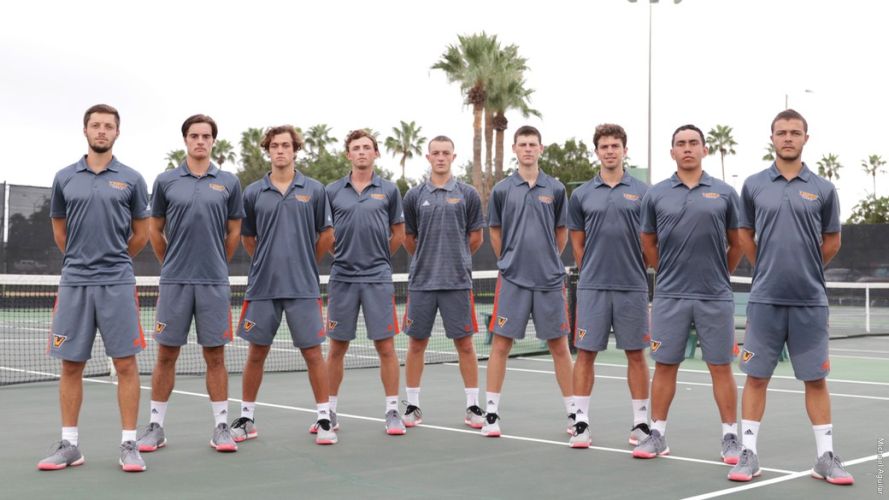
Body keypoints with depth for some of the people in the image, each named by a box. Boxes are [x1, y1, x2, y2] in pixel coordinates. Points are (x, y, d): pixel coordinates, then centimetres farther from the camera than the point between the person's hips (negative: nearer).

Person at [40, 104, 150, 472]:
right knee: (71, 365, 5)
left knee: (125, 363, -2)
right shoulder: (65, 178, 9)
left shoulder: (131, 179, 4)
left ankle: (129, 444, 5)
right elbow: (59, 232, 18)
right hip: (74, 282, 2)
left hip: (117, 283, -2)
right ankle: (69, 444, 15)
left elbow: (141, 234, 11)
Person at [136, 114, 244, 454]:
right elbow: (155, 229, 13)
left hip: (214, 283, 0)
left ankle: (221, 426, 11)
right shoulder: (165, 181, 5)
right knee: (166, 354, 5)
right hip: (174, 282, 0)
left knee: (215, 354, 4)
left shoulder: (228, 183, 5)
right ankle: (156, 426, 14)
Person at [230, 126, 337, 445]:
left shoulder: (314, 190, 3)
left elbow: (326, 236, 9)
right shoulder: (253, 193, 6)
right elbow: (247, 238, 15)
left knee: (312, 352, 1)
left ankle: (324, 419, 10)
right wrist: (270, 262, 12)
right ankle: (246, 419, 20)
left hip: (304, 287, -1)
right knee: (256, 353, 8)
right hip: (262, 287, 1)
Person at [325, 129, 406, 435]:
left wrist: (377, 258, 11)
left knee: (385, 346, -1)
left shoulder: (388, 190, 5)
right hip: (342, 278, 1)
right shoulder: (333, 191, 5)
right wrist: (344, 254, 7)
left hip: (378, 278, -1)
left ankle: (392, 411, 8)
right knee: (337, 347, 7)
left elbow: (398, 234, 13)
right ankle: (329, 410, 19)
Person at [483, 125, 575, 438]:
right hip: (512, 280, 0)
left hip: (550, 280, 1)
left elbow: (562, 233, 12)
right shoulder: (502, 189, 4)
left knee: (559, 346, 5)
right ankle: (492, 412, 8)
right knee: (501, 344, 0)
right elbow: (495, 233, 10)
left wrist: (548, 261, 13)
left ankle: (573, 412, 15)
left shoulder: (555, 189, 5)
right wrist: (511, 262, 10)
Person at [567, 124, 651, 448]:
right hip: (592, 287, 1)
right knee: (585, 352, 2)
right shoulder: (581, 195, 6)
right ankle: (582, 422, 9)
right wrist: (593, 273, 9)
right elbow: (577, 244, 12)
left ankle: (640, 423, 15)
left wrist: (633, 271, 3)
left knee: (636, 353, 6)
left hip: (633, 286, -1)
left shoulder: (642, 192, 3)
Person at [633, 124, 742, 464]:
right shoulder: (656, 195, 5)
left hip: (715, 296, -1)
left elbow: (737, 244, 11)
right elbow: (648, 244, 15)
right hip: (669, 296, 1)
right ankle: (657, 435, 14)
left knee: (721, 366, 3)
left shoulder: (724, 193, 4)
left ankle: (730, 438, 11)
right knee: (664, 365, 5)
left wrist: (719, 274, 12)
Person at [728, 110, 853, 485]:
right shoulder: (754, 185, 4)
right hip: (765, 299, 0)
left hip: (810, 300, 0)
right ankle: (749, 454, 10)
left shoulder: (823, 189, 3)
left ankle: (825, 457, 14)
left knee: (816, 379, 6)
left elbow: (832, 243, 12)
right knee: (756, 377, 3)